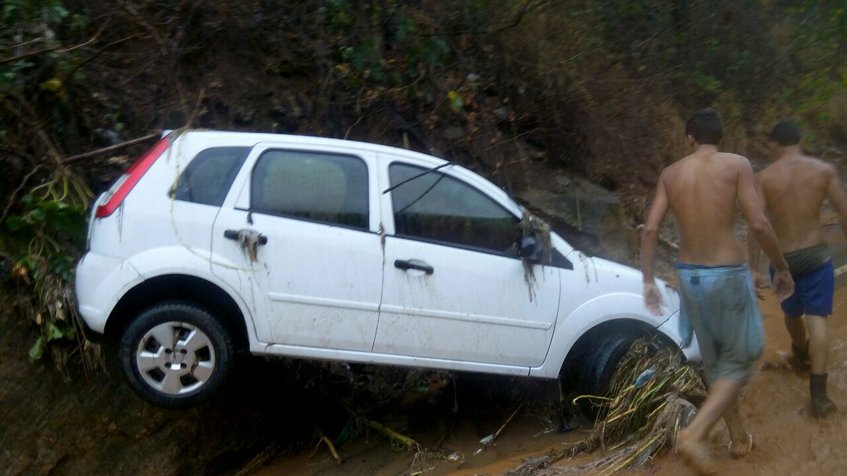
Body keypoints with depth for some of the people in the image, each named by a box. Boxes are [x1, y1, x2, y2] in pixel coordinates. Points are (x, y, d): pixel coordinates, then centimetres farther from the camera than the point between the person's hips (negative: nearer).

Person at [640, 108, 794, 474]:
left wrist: (648, 281, 5)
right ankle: (695, 435, -9)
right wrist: (782, 269, 0)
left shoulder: (670, 173, 4)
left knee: (715, 361, 19)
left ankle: (739, 438, 31)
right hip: (728, 274, -4)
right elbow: (759, 225, -13)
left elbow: (650, 229, -2)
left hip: (689, 275, 4)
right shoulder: (737, 165, -7)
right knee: (740, 360, 8)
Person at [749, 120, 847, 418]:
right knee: (816, 319, -4)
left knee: (792, 313, 23)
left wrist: (753, 268, -9)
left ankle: (801, 355, 52)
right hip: (816, 254, -1)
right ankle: (818, 393, -13)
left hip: (782, 258, 1)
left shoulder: (764, 177, -6)